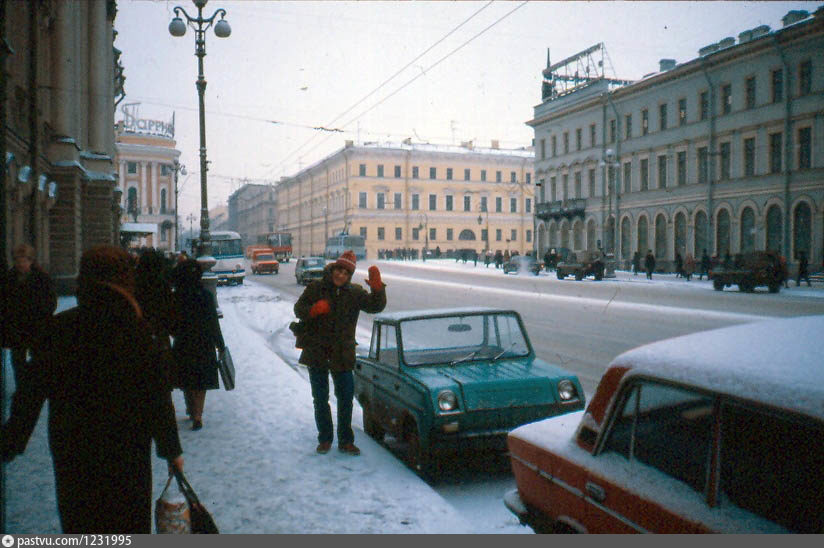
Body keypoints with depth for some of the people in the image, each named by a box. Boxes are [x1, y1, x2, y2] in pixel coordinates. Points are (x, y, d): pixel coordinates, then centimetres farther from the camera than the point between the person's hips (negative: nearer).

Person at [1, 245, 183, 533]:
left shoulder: (58, 328, -9)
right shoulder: (137, 330, -15)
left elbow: (29, 394, -5)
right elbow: (158, 397, -13)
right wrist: (172, 449, -4)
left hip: (70, 449, 2)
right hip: (127, 450, -2)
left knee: (80, 523, 20)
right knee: (128, 521, 16)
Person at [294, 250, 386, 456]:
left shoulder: (355, 293, 0)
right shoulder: (316, 288, -1)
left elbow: (375, 306, -10)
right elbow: (299, 309, -2)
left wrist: (377, 288, -29)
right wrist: (314, 310, -23)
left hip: (343, 356, 0)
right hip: (317, 353, 0)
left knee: (346, 399, 5)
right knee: (320, 400, 10)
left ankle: (346, 441, 18)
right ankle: (325, 439, 25)